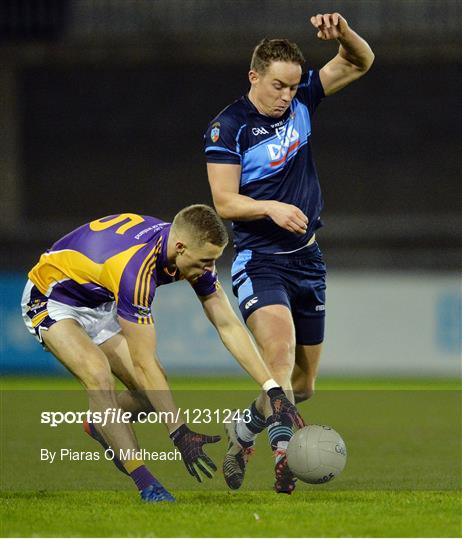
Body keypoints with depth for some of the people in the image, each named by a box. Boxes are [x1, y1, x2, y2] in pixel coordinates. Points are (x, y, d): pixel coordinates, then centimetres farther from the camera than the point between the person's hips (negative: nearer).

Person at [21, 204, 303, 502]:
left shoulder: (194, 251, -17)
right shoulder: (136, 266, -40)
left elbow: (229, 325, -10)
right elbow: (144, 363, -35)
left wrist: (273, 389, -16)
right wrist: (179, 432, -35)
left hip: (99, 304, 8)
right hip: (50, 299, -8)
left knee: (152, 391, 0)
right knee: (98, 374, -32)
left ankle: (99, 426, 32)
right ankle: (147, 485, -28)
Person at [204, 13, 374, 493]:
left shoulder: (301, 100, 4)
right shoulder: (227, 127, -10)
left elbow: (360, 63, 5)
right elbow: (224, 202, -11)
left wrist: (342, 33, -16)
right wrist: (271, 208, -27)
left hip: (307, 260, 6)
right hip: (259, 261, -6)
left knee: (303, 381, 12)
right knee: (279, 350, -29)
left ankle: (244, 432, 34)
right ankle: (286, 454, -28)